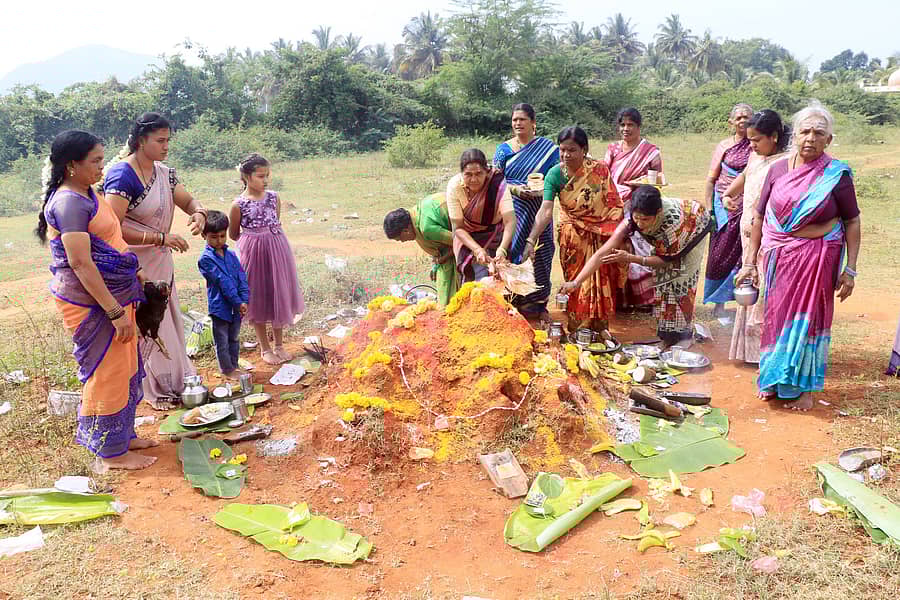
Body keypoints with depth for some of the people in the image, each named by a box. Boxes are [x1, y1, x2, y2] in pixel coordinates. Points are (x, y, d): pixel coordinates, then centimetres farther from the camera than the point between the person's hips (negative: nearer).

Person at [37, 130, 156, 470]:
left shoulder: (86, 195, 12)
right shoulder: (69, 202, -19)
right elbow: (80, 264, -24)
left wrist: (134, 274, 25)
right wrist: (115, 312, -24)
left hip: (114, 296, 10)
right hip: (90, 303, -10)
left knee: (124, 369, 18)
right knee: (106, 372, 0)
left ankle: (123, 436, 32)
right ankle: (111, 453, 14)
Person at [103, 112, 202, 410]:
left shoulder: (164, 173, 5)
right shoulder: (122, 175, -19)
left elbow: (188, 200, 14)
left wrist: (198, 213, -11)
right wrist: (161, 238, -26)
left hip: (160, 263, 8)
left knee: (168, 322, 16)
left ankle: (176, 382, 30)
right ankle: (154, 391, 19)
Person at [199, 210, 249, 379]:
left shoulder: (231, 255, 6)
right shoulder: (206, 259, -13)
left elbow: (242, 278, 1)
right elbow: (223, 282, -17)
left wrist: (244, 301, -11)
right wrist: (238, 302, -19)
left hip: (237, 306, 6)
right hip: (220, 306, -6)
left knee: (234, 338, 19)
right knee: (222, 342, 8)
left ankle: (234, 366, 33)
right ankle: (227, 370, 22)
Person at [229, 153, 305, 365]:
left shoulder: (274, 198, -1)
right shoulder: (239, 204, -11)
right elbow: (233, 235, 1)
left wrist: (268, 241, 5)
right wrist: (256, 241, 4)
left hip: (277, 251, 4)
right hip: (253, 253, -3)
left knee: (279, 296, 11)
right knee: (258, 299, 7)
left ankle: (279, 345, 26)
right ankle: (264, 348, 22)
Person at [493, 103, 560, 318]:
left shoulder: (548, 148, 5)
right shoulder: (503, 149, 9)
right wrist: (515, 189, -14)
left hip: (537, 213, -1)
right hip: (511, 211, 1)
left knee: (537, 253, 2)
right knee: (511, 252, -1)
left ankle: (536, 302, 15)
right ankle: (512, 300, 10)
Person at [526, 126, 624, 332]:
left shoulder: (600, 169, -10)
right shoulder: (555, 174, -11)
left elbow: (615, 204, -3)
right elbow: (545, 210, -21)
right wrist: (531, 240, -32)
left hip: (602, 234, 0)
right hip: (573, 237, 0)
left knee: (602, 283, 4)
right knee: (576, 286, 2)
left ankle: (600, 329, 20)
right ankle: (577, 332, 16)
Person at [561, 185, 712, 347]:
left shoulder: (672, 219, -45)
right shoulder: (633, 219, -35)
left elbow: (666, 259, -28)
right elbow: (602, 253, -38)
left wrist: (630, 258, -37)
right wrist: (576, 282, -44)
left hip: (693, 229, -4)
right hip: (667, 239, 4)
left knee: (680, 280, -9)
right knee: (662, 278, -4)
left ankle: (684, 333, 9)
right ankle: (667, 333, 12)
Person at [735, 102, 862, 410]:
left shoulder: (837, 174, -6)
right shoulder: (777, 169, 0)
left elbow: (852, 222, -3)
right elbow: (759, 217, 4)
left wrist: (850, 269, -8)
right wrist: (751, 261, 4)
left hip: (817, 257, -2)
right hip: (778, 256, 2)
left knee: (808, 316, 6)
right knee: (777, 315, 11)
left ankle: (804, 386, 22)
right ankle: (774, 380, 29)